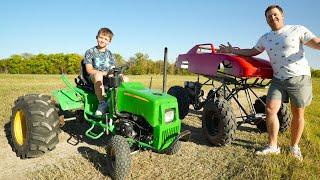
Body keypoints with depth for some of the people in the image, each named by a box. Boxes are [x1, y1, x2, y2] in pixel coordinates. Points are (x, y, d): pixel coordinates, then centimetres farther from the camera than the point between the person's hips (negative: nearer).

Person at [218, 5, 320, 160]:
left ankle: (294, 146, 22)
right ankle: (273, 146, 6)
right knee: (270, 109, -7)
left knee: (298, 114, 4)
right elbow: (252, 51, 23)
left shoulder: (298, 30, 0)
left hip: (299, 77, -3)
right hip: (278, 79, 4)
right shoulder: (265, 38, 13)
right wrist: (232, 50, 17)